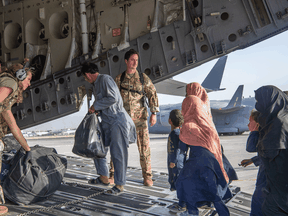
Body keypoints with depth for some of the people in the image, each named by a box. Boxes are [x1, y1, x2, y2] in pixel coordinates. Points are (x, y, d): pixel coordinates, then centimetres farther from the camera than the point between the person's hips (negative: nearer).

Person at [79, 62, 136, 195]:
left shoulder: (105, 79, -12)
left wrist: (95, 106, -13)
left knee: (117, 153, -7)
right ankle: (103, 177, 27)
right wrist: (94, 110, 4)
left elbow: (113, 98, -21)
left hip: (117, 120, -10)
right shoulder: (96, 84, 18)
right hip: (106, 121, 10)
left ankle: (120, 185, 3)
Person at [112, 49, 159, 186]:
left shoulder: (143, 78, 4)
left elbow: (152, 95, 4)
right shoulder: (119, 79, 6)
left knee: (144, 147, 0)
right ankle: (113, 175, 14)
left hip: (140, 118, -1)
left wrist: (154, 113, -4)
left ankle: (147, 176, 12)